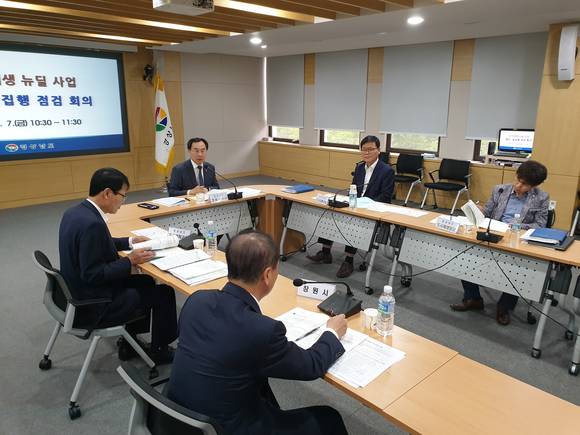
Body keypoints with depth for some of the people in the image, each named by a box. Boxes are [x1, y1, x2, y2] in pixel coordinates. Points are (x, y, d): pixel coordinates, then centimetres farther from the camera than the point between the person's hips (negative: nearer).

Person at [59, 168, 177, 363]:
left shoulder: (75, 212, 1)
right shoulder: (92, 223, -29)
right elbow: (93, 275, -28)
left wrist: (129, 241, 12)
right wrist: (130, 261, -19)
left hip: (78, 293, 10)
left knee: (146, 282, 22)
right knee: (163, 292, 1)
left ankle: (129, 342, 29)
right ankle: (159, 350, 22)